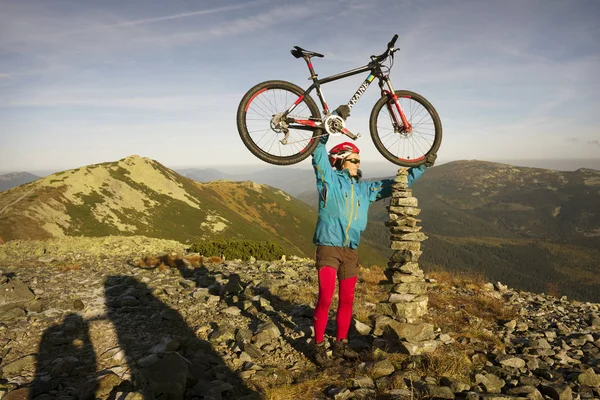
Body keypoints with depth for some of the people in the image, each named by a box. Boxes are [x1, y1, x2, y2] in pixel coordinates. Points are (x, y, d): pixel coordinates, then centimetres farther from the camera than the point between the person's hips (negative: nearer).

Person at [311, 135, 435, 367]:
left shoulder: (364, 189, 15)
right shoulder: (329, 180, 1)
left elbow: (395, 183, 19)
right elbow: (320, 156, -13)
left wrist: (421, 166, 16)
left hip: (350, 252, 6)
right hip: (328, 248, -5)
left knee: (347, 300, 11)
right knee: (325, 300, -6)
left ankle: (341, 345, 25)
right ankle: (319, 347, 9)